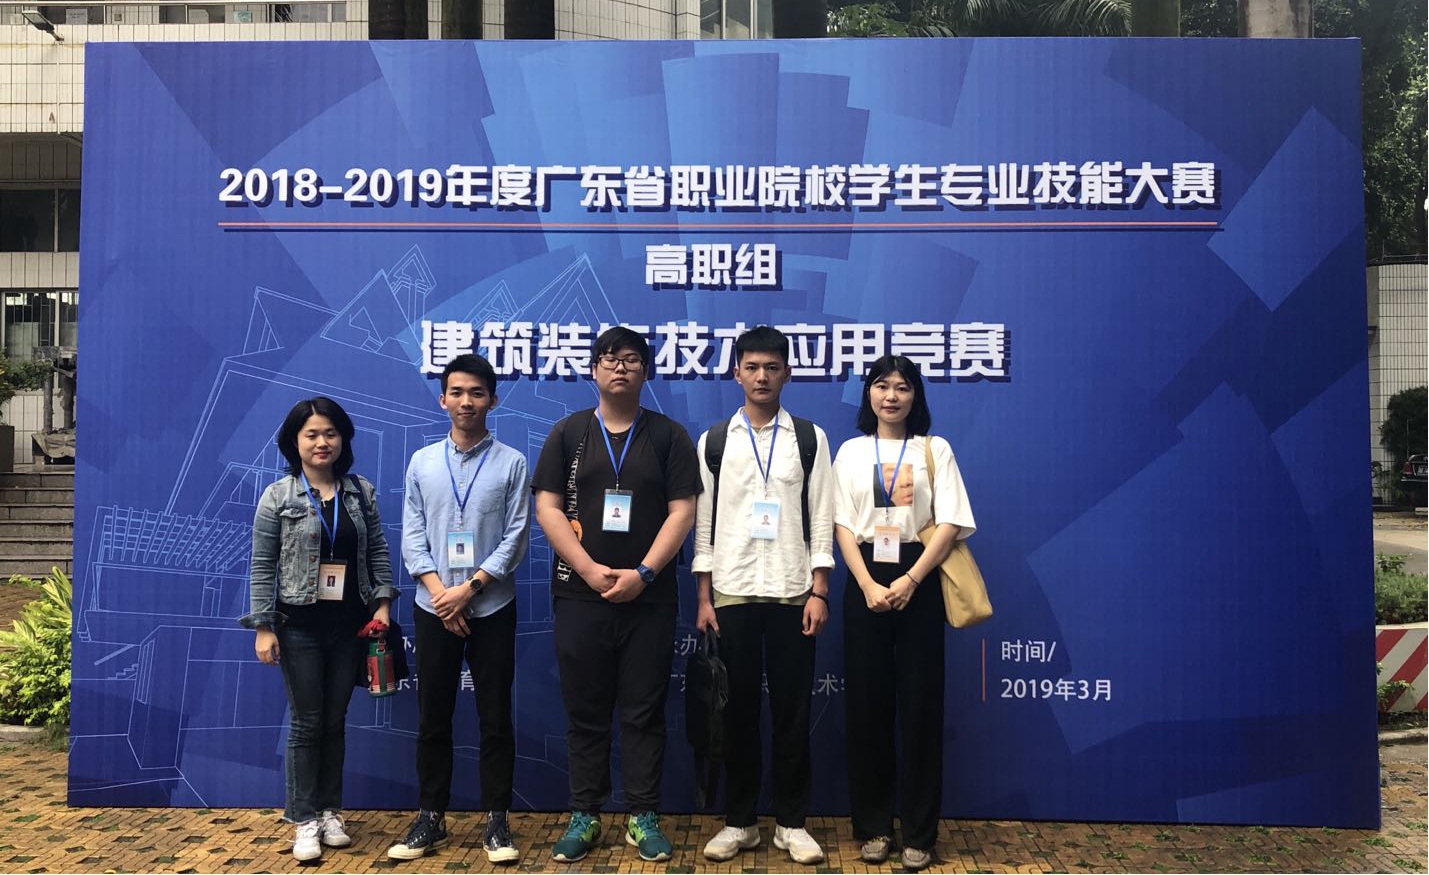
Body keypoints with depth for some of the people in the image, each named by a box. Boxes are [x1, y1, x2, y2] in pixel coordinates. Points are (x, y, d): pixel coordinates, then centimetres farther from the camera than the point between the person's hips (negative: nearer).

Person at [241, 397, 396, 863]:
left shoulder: (361, 492, 4)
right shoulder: (277, 497, -4)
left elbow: (377, 551, 7)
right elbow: (262, 567, -4)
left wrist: (382, 601, -3)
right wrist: (263, 627, -7)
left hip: (350, 625, 3)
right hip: (299, 626, -3)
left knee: (335, 721, 11)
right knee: (306, 723, 2)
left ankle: (330, 811, 23)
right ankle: (305, 820, 13)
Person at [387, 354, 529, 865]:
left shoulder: (511, 463, -1)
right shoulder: (422, 462, 6)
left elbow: (515, 538, -5)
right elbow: (412, 537, 3)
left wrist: (469, 589, -12)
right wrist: (440, 593, -9)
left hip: (492, 609, -2)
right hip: (433, 610, 2)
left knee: (496, 719, 4)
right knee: (432, 720, 9)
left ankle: (497, 822, 14)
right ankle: (430, 818, 22)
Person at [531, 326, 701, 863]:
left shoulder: (668, 435, 5)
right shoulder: (568, 433, 7)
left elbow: (682, 511, -2)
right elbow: (547, 507, 0)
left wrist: (643, 573, -13)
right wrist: (590, 570, -11)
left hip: (649, 598, 0)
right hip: (580, 596, 1)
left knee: (644, 712, 5)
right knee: (585, 712, 8)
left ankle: (643, 817, 16)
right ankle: (584, 815, 19)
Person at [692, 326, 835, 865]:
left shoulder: (810, 438, 4)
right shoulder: (714, 441, 5)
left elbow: (821, 518, 1)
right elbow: (703, 523, 5)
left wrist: (819, 592, -6)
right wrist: (704, 598, 0)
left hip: (793, 593, 0)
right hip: (732, 593, 1)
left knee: (793, 710, 5)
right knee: (738, 710, 7)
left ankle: (791, 823, 18)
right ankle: (739, 821, 19)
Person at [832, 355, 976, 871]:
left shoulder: (935, 450, 5)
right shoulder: (851, 452, 9)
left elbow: (951, 523, -2)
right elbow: (843, 525, 3)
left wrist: (910, 581, -13)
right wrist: (868, 585, -11)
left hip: (918, 582, -1)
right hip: (865, 581, 1)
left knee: (920, 704, 1)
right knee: (867, 703, 4)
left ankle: (918, 833, 12)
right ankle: (873, 826, 16)